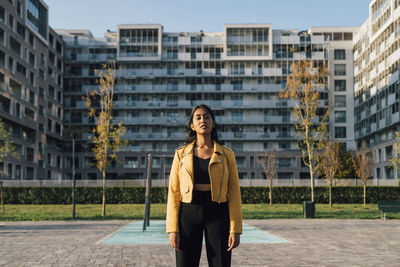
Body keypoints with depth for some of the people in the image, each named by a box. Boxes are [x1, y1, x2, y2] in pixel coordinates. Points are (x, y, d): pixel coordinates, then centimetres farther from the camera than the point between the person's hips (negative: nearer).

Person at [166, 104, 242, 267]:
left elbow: (234, 193, 2)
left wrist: (235, 229, -6)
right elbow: (173, 192, 3)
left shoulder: (226, 155, 5)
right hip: (189, 215, 0)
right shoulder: (181, 154, 6)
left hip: (218, 215, 0)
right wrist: (172, 229, -5)